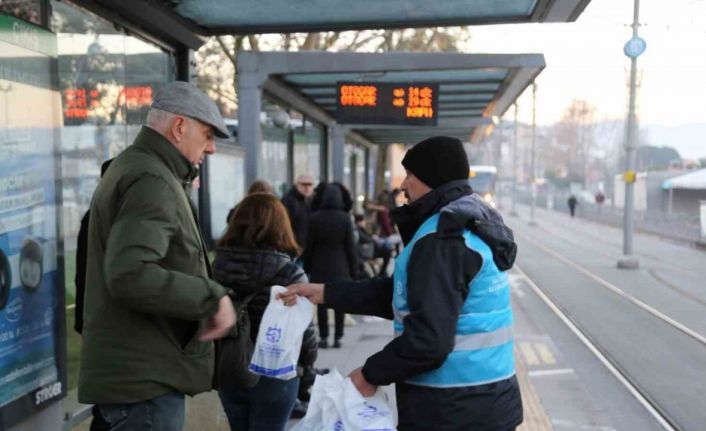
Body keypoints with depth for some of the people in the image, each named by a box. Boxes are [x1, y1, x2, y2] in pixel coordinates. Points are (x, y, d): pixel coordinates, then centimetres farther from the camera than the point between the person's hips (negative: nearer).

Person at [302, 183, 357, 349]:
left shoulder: (314, 218, -5)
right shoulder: (345, 218, -6)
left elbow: (308, 246, -2)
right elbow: (350, 246, -3)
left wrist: (307, 268, 6)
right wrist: (353, 268, 5)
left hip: (319, 267, 0)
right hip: (340, 268, 0)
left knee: (322, 302, 7)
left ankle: (324, 338, 7)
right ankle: (337, 337, 10)